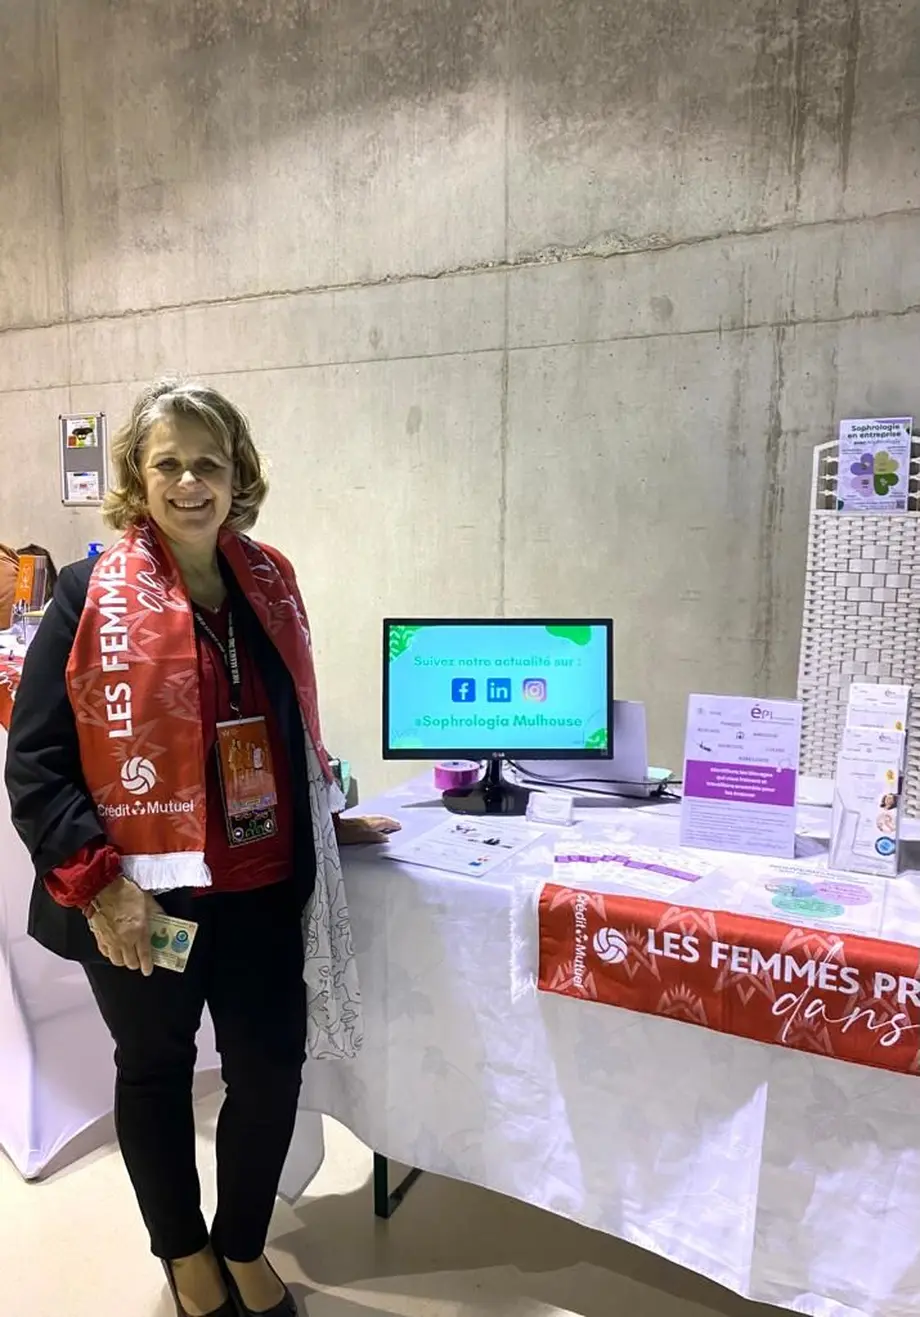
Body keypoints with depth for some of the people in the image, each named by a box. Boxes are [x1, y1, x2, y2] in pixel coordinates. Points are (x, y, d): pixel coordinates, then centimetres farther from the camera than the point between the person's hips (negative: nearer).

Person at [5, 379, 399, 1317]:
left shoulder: (269, 583, 5)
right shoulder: (93, 597, -10)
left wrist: (323, 818, 18)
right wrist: (96, 882, -18)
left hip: (261, 884, 4)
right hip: (143, 894, -3)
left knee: (272, 1070, 11)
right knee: (155, 1071, 16)